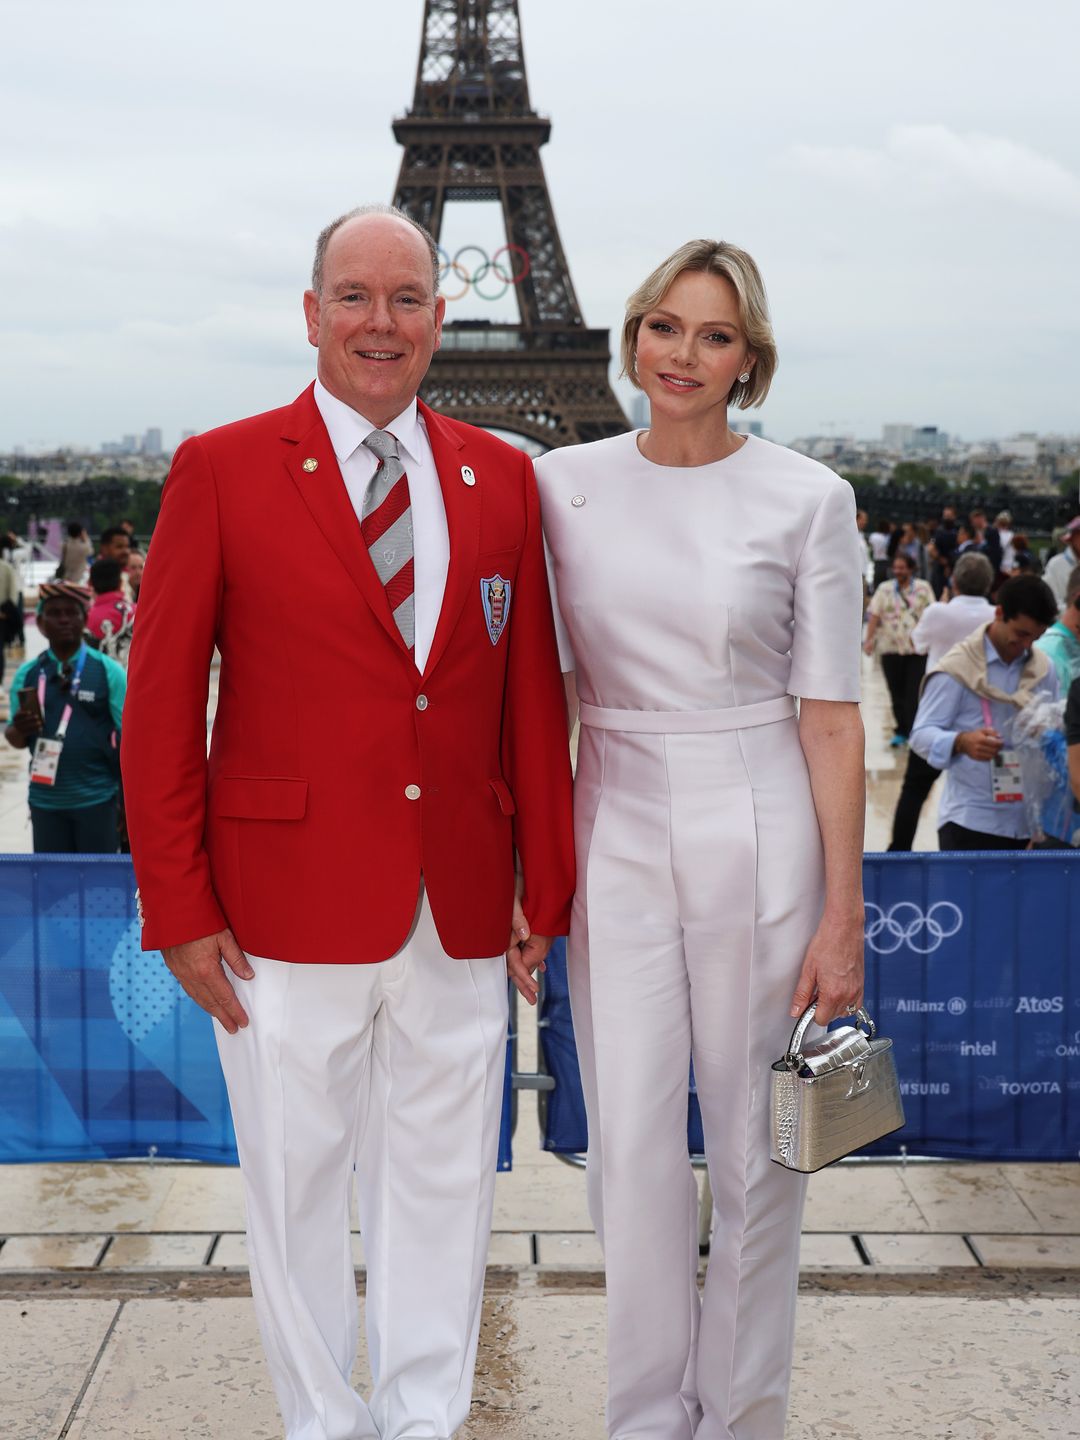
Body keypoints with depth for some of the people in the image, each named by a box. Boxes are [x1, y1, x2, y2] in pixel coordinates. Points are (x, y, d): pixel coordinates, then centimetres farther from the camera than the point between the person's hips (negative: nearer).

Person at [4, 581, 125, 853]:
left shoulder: (108, 672, -4)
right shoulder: (26, 675, 4)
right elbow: (14, 739, 8)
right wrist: (20, 730, -16)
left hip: (97, 799, -3)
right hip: (45, 800, 3)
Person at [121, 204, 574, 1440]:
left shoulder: (502, 478, 7)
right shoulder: (219, 471, -3)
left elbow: (533, 696, 9)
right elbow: (159, 708, -3)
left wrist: (546, 889, 6)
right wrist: (178, 910, -7)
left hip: (462, 915, 3)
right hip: (289, 910, -2)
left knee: (442, 1187, 13)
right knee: (297, 1192, 10)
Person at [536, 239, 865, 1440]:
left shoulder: (806, 498, -4)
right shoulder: (561, 485, 3)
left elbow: (830, 716, -5)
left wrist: (842, 916, -8)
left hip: (758, 835, -2)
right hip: (614, 833, 2)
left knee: (756, 1149, 8)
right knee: (631, 1150, 5)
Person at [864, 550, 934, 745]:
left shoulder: (923, 588, 5)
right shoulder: (884, 589, 9)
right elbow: (874, 615, 2)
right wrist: (869, 639, -10)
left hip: (917, 649, -2)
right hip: (891, 648, 2)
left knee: (914, 692, -9)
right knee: (897, 693, 7)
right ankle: (901, 731, 19)